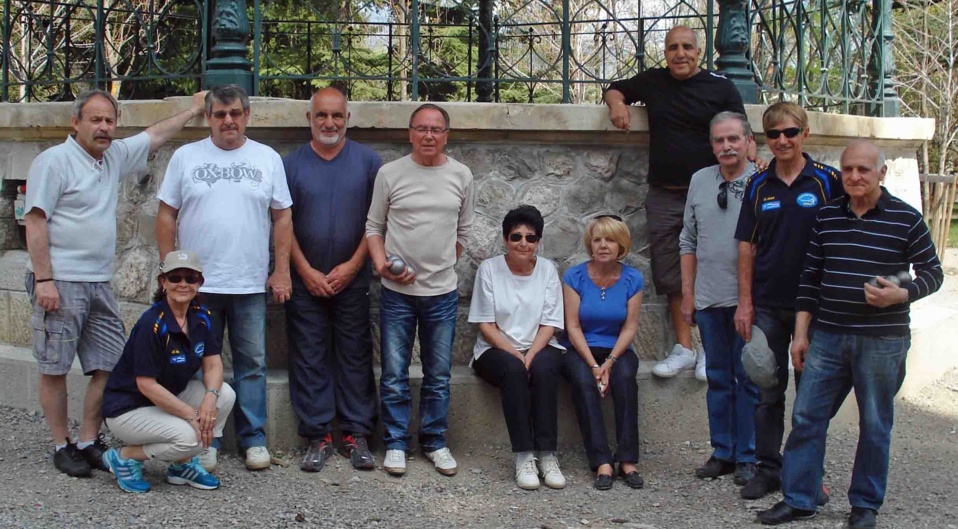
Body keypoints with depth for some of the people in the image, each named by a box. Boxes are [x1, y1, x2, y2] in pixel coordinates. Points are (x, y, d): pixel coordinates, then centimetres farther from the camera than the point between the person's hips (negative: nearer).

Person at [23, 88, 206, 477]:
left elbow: (154, 136, 27)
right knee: (55, 369, 1)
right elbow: (35, 221, -12)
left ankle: (89, 442, 14)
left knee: (109, 367, 4)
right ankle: (61, 446, 11)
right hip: (60, 283, -7)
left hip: (99, 283, 7)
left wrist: (193, 110, 31)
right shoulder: (54, 161, -8)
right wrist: (44, 280, -17)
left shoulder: (114, 157, 12)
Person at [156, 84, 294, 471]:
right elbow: (167, 216, 5)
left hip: (250, 285, 0)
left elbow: (282, 217, 7)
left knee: (252, 365, 6)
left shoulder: (268, 159, 6)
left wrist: (282, 270, 0)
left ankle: (253, 439, 16)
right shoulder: (186, 157, 4)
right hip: (197, 283, 0)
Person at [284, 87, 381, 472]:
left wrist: (352, 265, -7)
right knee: (309, 359, 2)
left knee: (355, 357, 3)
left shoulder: (368, 162, 3)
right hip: (306, 280, 1)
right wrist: (307, 272, -6)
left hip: (352, 279, 0)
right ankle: (317, 436, 9)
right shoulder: (292, 164, 3)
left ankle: (357, 434, 10)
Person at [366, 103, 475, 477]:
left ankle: (435, 442, 24)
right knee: (394, 375, 4)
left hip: (442, 292, 2)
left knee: (438, 376, 11)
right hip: (396, 292, -1)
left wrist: (441, 268, 8)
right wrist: (382, 262, -11)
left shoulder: (461, 176, 4)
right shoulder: (390, 173, -1)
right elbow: (374, 226, 4)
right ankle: (395, 443, 17)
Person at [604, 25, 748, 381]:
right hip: (663, 196, 4)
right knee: (671, 275, 6)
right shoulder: (653, 82, 12)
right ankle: (684, 349, 13)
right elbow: (614, 89, 26)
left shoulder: (720, 88, 2)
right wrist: (617, 104, 2)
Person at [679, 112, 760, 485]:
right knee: (718, 379, 12)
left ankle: (748, 457, 13)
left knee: (749, 380, 3)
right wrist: (687, 293, 10)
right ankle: (722, 453, 21)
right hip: (709, 300, 4)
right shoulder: (700, 182, 8)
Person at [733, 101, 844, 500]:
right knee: (768, 392, 9)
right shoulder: (758, 186, 5)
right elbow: (747, 245, 7)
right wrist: (745, 302, 2)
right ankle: (768, 469, 19)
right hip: (767, 305, 2)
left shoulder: (828, 181, -3)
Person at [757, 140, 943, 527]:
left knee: (875, 425, 7)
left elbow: (932, 272, 2)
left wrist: (902, 295, -18)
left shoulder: (906, 219, -4)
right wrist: (801, 333, 6)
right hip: (827, 336, 3)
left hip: (882, 340, -3)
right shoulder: (826, 217, 6)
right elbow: (810, 276, 9)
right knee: (806, 417, 3)